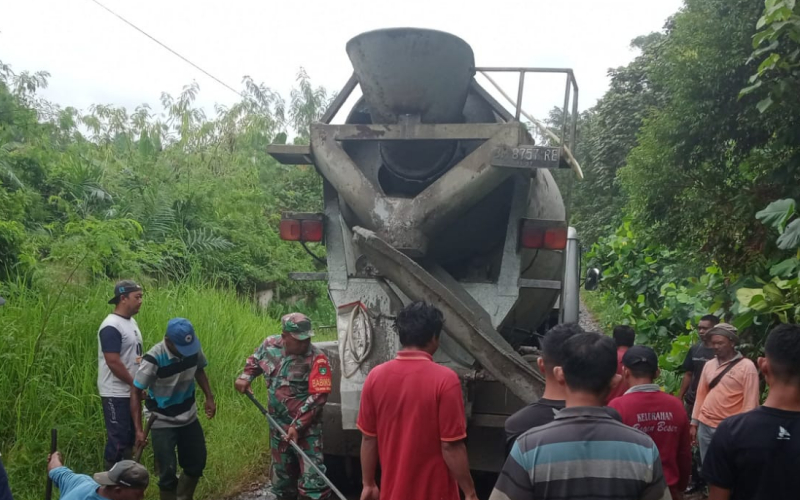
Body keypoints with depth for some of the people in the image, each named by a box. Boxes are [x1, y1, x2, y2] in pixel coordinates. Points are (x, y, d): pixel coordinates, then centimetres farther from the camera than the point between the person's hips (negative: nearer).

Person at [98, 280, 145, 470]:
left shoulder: (131, 322, 10)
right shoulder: (111, 327, -20)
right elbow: (113, 362, -23)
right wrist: (135, 384, -15)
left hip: (130, 392, 9)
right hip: (116, 394, -9)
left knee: (130, 436, 16)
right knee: (118, 439, -2)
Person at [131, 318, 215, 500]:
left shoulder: (194, 348, -13)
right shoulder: (154, 359, -28)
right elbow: (135, 392, -19)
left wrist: (209, 398, 1)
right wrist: (138, 429, -22)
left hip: (189, 418, 5)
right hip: (162, 423, -5)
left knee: (196, 464, 14)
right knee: (168, 472, -2)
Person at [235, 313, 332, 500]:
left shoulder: (316, 358, -19)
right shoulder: (269, 345, -3)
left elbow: (318, 396, -21)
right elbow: (255, 360, 20)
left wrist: (298, 425, -23)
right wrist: (246, 377, 1)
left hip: (306, 427, -5)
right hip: (278, 424, 6)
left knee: (312, 478, -11)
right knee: (281, 476, 18)